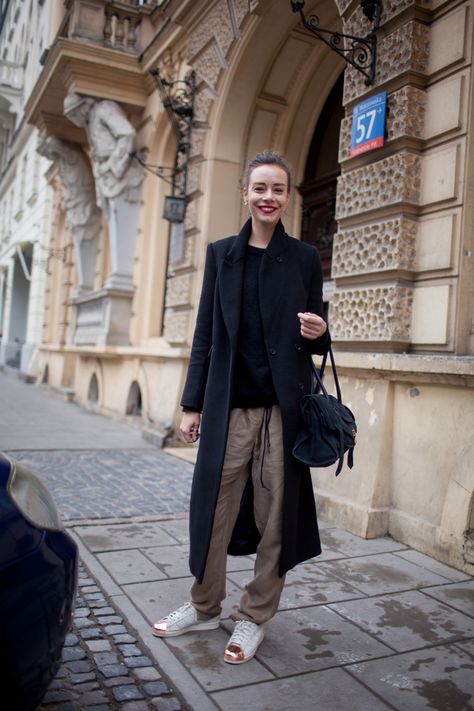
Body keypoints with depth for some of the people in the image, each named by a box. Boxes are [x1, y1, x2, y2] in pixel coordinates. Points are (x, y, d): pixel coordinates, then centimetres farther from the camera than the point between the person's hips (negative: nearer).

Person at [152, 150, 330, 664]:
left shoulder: (304, 258, 5)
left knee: (274, 512, 5)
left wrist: (318, 333, -15)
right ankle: (205, 606, 30)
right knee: (214, 507, 8)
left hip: (282, 407, -1)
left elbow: (314, 339, 9)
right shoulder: (221, 254, 9)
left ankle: (254, 616, 24)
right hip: (228, 405, 1)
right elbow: (205, 334, 8)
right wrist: (192, 403, 5)